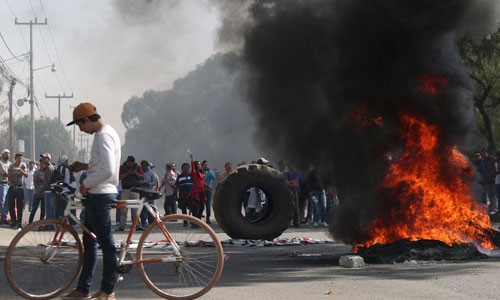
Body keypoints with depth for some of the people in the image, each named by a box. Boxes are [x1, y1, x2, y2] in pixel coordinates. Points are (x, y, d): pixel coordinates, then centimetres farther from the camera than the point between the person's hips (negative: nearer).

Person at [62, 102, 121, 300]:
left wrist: (86, 183, -15)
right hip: (97, 195, 11)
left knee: (106, 243, -4)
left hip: (100, 196, -11)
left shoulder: (104, 136, -16)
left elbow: (107, 170, -26)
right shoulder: (106, 133, 16)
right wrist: (85, 166, 14)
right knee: (89, 242, 14)